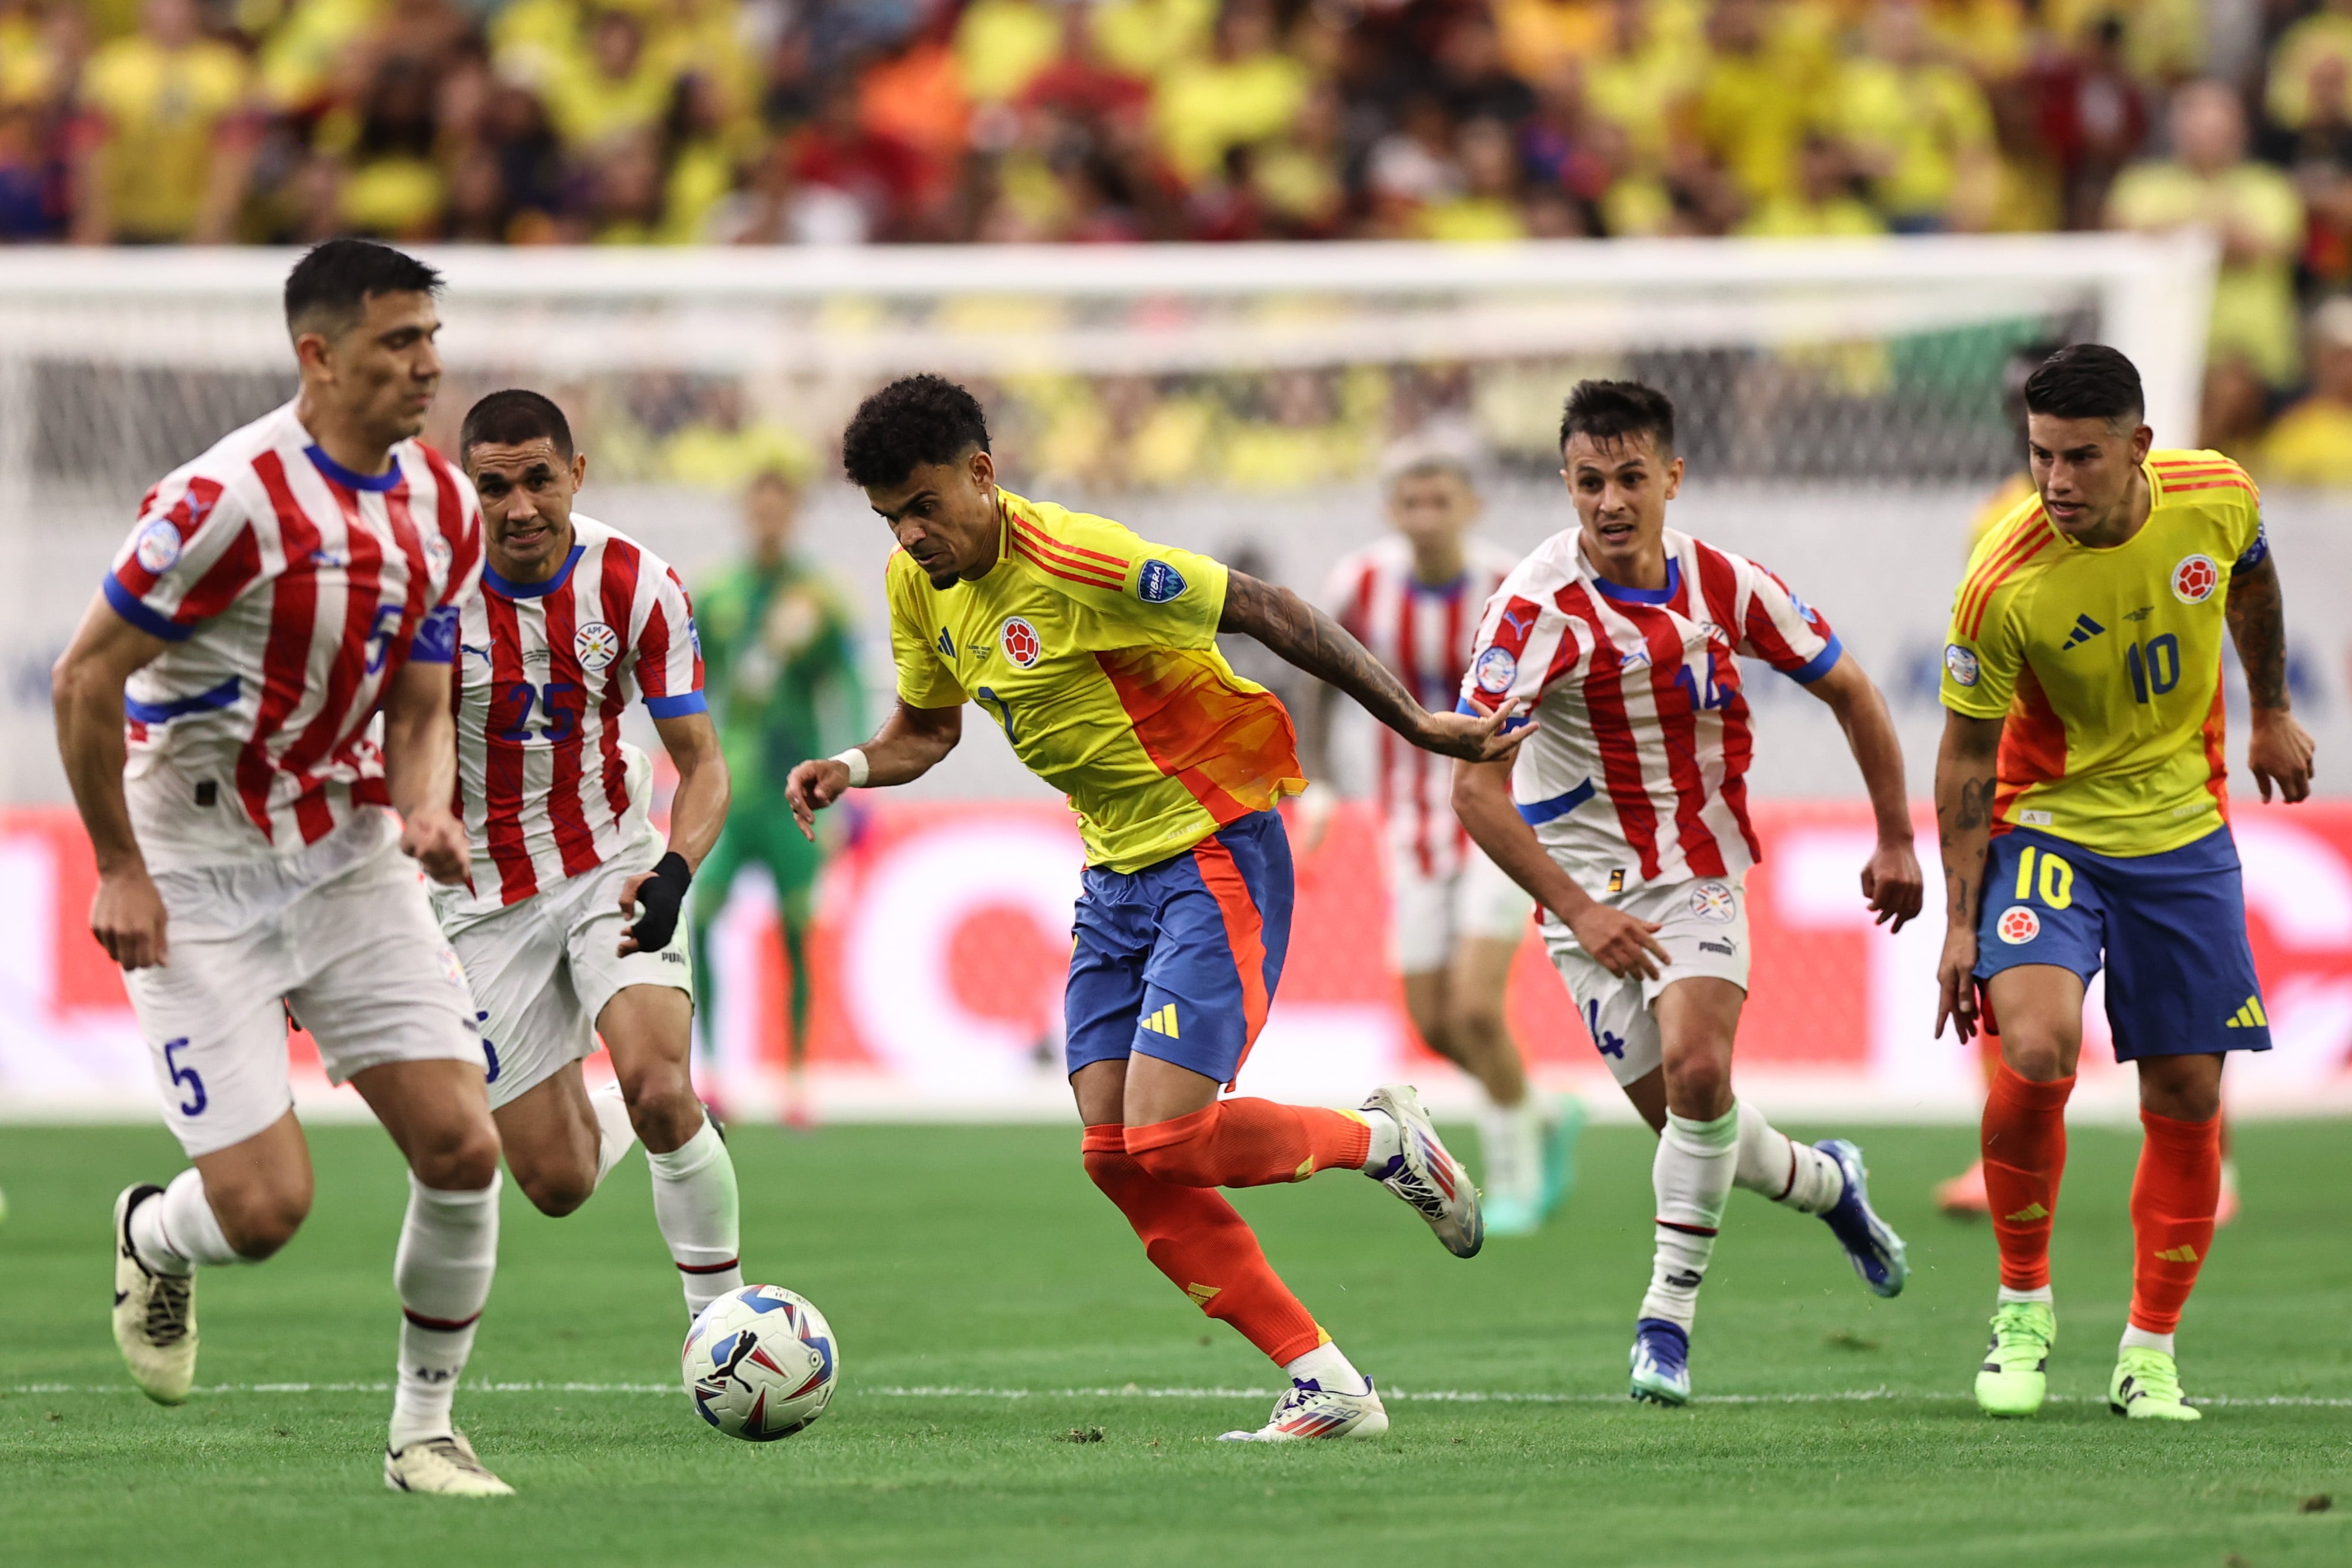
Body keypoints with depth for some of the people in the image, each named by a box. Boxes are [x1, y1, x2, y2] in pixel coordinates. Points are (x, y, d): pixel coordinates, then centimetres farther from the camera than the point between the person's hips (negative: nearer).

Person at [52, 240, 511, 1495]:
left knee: (462, 1148, -6)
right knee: (265, 1206, -11)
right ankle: (150, 1240, 27)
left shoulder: (443, 507, 2)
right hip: (202, 879, -6)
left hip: (349, 860, 6)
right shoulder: (230, 497, -20)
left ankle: (424, 1431, 10)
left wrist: (425, 815, -10)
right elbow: (85, 677, -14)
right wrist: (118, 868, -12)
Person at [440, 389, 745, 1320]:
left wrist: (676, 871, -26)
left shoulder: (637, 586, -12)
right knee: (557, 1184, -1)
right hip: (483, 897, 0)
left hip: (612, 868, 0)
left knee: (659, 1091, -26)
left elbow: (701, 763, -6)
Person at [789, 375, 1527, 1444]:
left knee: (1163, 1139, -19)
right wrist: (854, 768, -4)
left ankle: (1380, 1139, 10)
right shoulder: (919, 584, 3)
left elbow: (1264, 612, -18)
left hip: (1215, 854, -8)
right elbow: (926, 727, 20)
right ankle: (1327, 1388, 2)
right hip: (1115, 872, 9)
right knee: (1116, 1158, -3)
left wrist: (1416, 725, -16)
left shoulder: (1075, 562, -22)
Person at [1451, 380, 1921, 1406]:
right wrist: (1579, 914, -25)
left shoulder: (1722, 586, -8)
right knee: (1680, 1110, -1)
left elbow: (1848, 691, 9)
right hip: (1586, 885, -1)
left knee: (1697, 1071, -21)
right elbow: (1477, 788, -20)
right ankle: (1822, 1182, 32)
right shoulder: (1537, 606, -18)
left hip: (1700, 870, 1)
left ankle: (1668, 1317, -10)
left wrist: (1896, 840, 12)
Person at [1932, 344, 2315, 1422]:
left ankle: (2150, 1354, 18)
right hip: (2047, 827, -4)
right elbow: (1966, 756, -10)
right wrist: (1962, 922, -9)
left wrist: (2271, 714, 20)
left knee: (2188, 1097, 3)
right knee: (2035, 1050, -25)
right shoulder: (2001, 590, -23)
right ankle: (2022, 1302, -2)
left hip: (2183, 829, 4)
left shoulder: (2216, 498, -13)